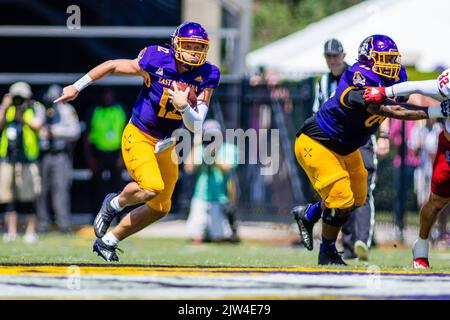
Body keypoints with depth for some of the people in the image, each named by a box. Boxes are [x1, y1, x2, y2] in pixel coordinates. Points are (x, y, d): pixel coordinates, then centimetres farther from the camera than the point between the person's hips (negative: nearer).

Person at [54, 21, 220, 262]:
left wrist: (184, 106, -32)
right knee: (151, 187, -28)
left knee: (159, 209, 8)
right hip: (138, 136, -5)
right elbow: (112, 66, -6)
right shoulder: (155, 61, -20)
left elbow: (195, 127, -11)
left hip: (165, 144, 5)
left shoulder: (205, 77, -10)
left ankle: (107, 242, 26)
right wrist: (77, 87, -1)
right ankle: (115, 203, 5)